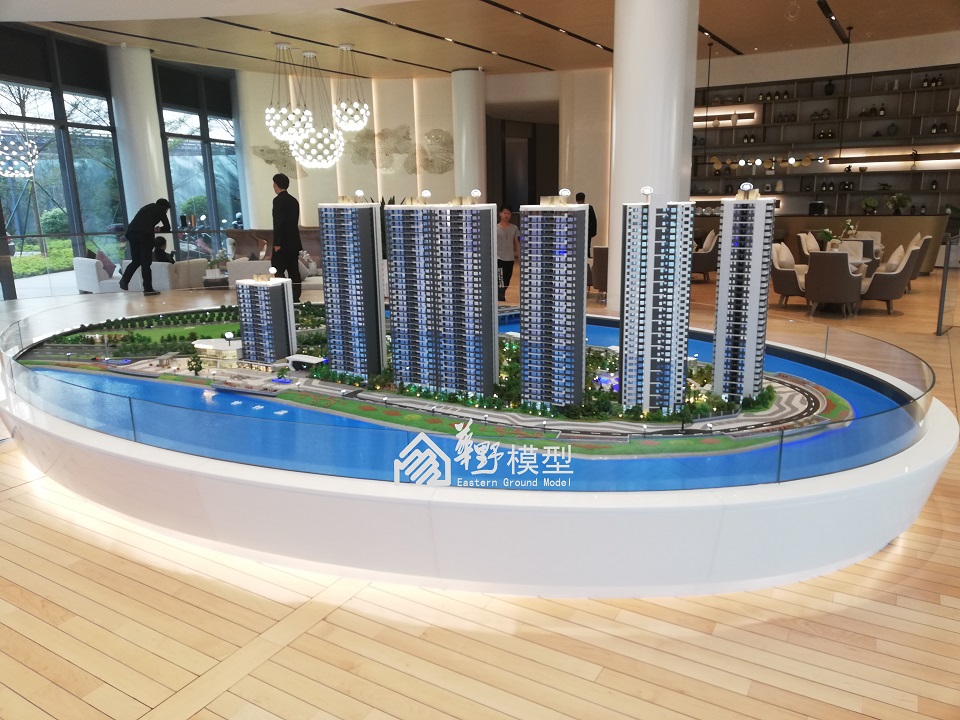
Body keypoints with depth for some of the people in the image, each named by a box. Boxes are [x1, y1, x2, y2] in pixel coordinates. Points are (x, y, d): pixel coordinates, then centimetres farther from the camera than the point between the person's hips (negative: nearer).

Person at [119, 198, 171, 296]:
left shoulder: (147, 207, 33)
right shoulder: (160, 210, 16)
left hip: (132, 232, 5)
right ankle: (148, 288, -3)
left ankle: (124, 279, -3)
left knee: (136, 261, 15)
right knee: (146, 262, -3)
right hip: (145, 234, -5)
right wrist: (157, 229, 29)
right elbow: (167, 228, 14)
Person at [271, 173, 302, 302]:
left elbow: (278, 223, -18)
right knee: (293, 271, 8)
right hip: (294, 242, 8)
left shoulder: (278, 200, -11)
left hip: (283, 243, -8)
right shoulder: (294, 200, 13)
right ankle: (295, 298, 9)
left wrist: (277, 243, -18)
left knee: (277, 271, -5)